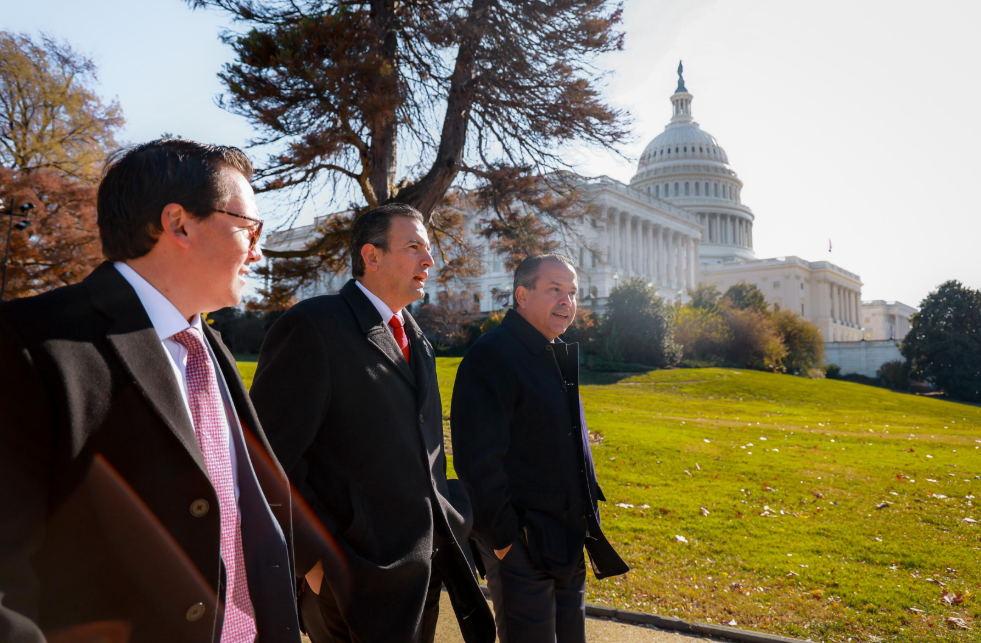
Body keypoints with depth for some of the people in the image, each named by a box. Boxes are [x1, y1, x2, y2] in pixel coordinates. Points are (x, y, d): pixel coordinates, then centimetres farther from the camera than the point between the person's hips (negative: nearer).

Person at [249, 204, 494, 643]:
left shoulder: (413, 336, 11)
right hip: (361, 579, -8)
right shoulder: (313, 326, -15)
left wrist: (446, 518, 11)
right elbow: (270, 457, -17)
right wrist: (313, 559, -16)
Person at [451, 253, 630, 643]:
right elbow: (478, 462, -22)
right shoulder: (491, 357, -19)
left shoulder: (559, 356, 11)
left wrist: (584, 519, 16)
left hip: (569, 540, 9)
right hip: (522, 547, -9)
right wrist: (503, 539, -18)